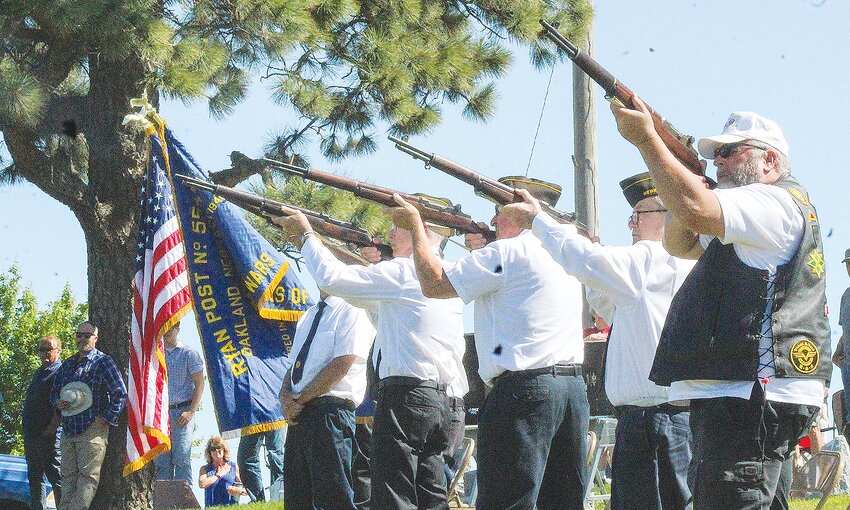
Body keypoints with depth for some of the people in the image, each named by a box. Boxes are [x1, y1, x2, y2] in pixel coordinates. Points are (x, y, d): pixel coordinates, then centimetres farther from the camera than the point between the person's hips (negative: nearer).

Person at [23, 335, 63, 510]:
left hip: (48, 436, -9)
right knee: (34, 477, 11)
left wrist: (51, 428, -21)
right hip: (31, 434, 9)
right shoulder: (39, 373, 20)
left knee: (56, 476, -6)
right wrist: (26, 427, 17)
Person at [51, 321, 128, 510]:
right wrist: (58, 402, 4)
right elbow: (54, 391, 28)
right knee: (67, 476, 4)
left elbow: (120, 393, -6)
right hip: (68, 431, 7)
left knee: (88, 476, -11)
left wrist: (106, 418, -10)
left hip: (92, 430, -7)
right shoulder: (67, 365, 19)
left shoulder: (103, 362, 0)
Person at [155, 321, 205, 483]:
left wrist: (191, 411, -12)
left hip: (181, 411, -4)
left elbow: (199, 384, -1)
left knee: (182, 459, -11)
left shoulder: (189, 353, 5)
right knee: (161, 462, -1)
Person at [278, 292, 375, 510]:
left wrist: (298, 400, -11)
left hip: (329, 412, -8)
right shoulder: (309, 316, 22)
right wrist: (286, 397, -1)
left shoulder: (352, 311, -4)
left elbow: (341, 365, -14)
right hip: (298, 416, 8)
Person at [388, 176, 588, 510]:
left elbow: (434, 284, -4)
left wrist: (415, 225, 7)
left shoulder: (508, 253, -8)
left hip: (523, 390, -9)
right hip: (573, 387, 9)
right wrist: (482, 248, 24)